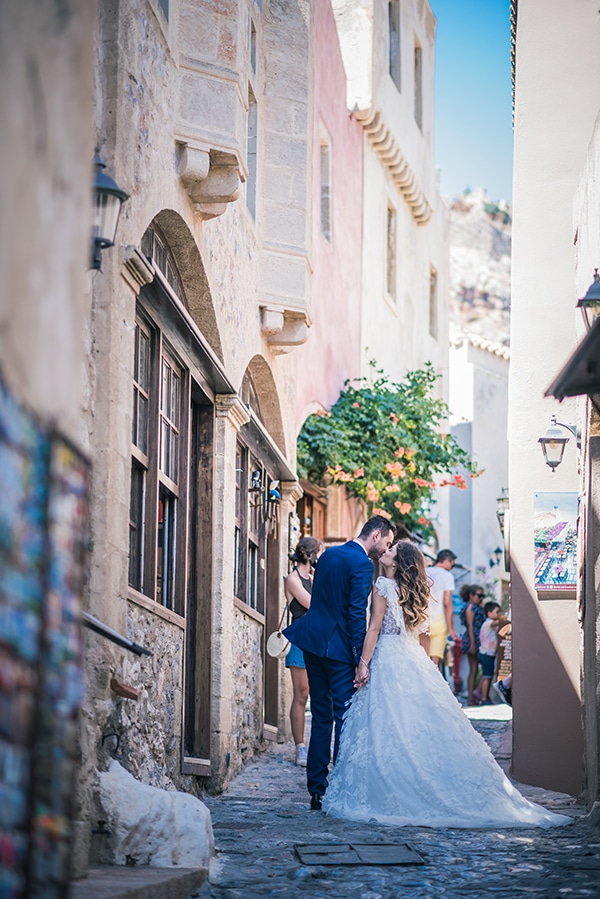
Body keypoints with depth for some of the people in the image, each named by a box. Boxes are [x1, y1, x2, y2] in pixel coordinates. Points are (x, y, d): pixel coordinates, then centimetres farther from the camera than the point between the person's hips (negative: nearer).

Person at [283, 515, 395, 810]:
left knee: (321, 717, 11)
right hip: (339, 648, -8)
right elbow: (357, 614, -18)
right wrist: (361, 660, -17)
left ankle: (316, 790, 12)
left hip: (312, 642, 8)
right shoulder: (362, 564, -12)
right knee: (345, 718, -3)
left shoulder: (328, 554, 13)